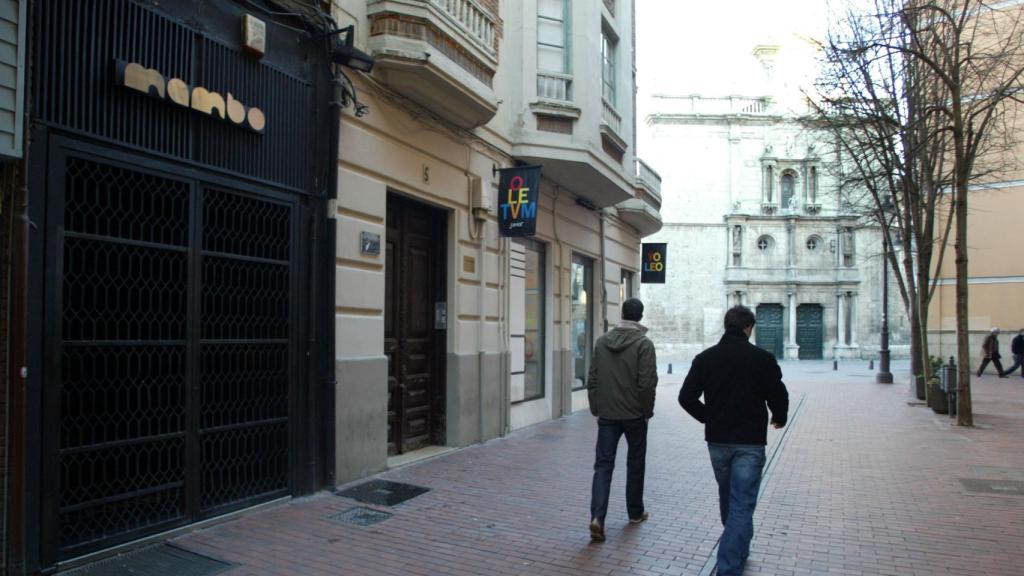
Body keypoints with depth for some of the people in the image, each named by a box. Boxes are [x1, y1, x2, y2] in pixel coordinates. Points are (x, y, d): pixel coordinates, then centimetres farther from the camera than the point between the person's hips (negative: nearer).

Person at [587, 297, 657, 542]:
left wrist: (595, 408, 13)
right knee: (635, 463, 15)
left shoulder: (602, 342, 3)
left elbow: (592, 379, 5)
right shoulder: (643, 344, -10)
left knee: (603, 464, 2)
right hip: (634, 414, -2)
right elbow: (647, 383, -14)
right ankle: (635, 512, 28)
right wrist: (647, 411, -1)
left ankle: (597, 517, -13)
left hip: (607, 414, 2)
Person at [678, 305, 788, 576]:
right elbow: (778, 397, -8)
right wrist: (779, 418, 14)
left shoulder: (705, 358, -1)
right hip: (750, 442, -4)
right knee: (742, 505, 0)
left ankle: (739, 550, 42)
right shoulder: (762, 358, -10)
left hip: (717, 440, 4)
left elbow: (686, 397, -2)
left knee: (727, 498, 23)